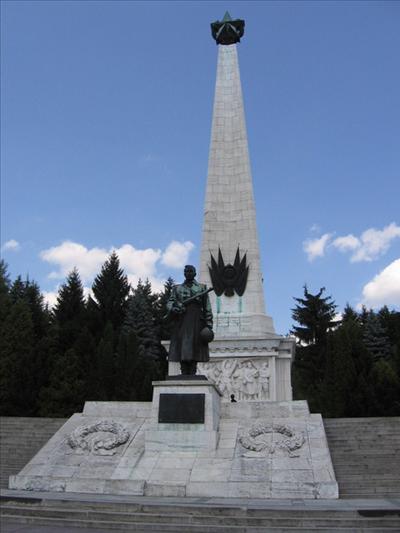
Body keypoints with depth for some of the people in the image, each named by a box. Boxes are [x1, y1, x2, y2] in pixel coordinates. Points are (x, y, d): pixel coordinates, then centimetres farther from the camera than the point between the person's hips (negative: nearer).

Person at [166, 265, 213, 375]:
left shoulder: (202, 288, 10)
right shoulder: (177, 288, 14)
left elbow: (207, 308, 5)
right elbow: (170, 303, 4)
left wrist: (209, 324, -3)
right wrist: (173, 308, -20)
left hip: (197, 322, -1)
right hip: (182, 323, 1)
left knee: (194, 349, -4)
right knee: (182, 349, -3)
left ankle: (192, 375, 0)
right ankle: (184, 375, 1)